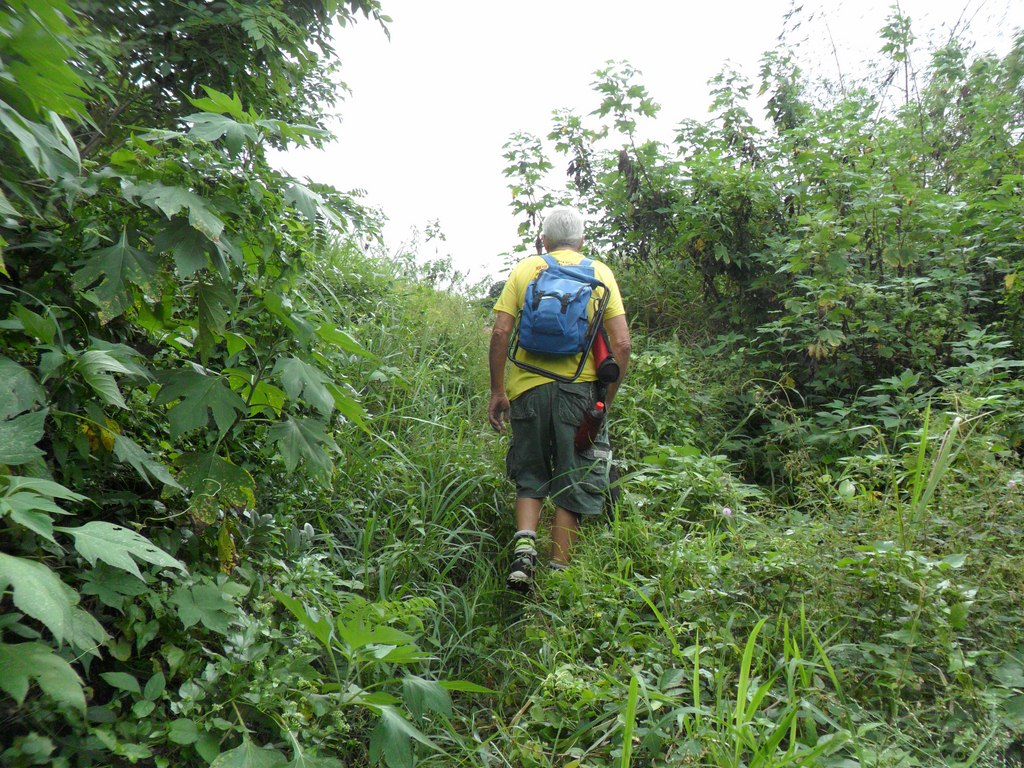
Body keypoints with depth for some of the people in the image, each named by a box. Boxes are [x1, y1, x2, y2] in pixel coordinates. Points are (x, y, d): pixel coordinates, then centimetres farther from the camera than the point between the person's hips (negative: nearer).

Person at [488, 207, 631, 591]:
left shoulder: (524, 270, 8)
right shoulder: (600, 273, 8)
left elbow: (500, 333, -2)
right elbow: (622, 344, -2)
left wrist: (497, 391, 4)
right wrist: (606, 399, 5)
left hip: (529, 387, 1)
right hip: (580, 388, -1)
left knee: (530, 476, 17)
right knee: (573, 485, 9)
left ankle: (524, 542, -4)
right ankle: (558, 572, 11)